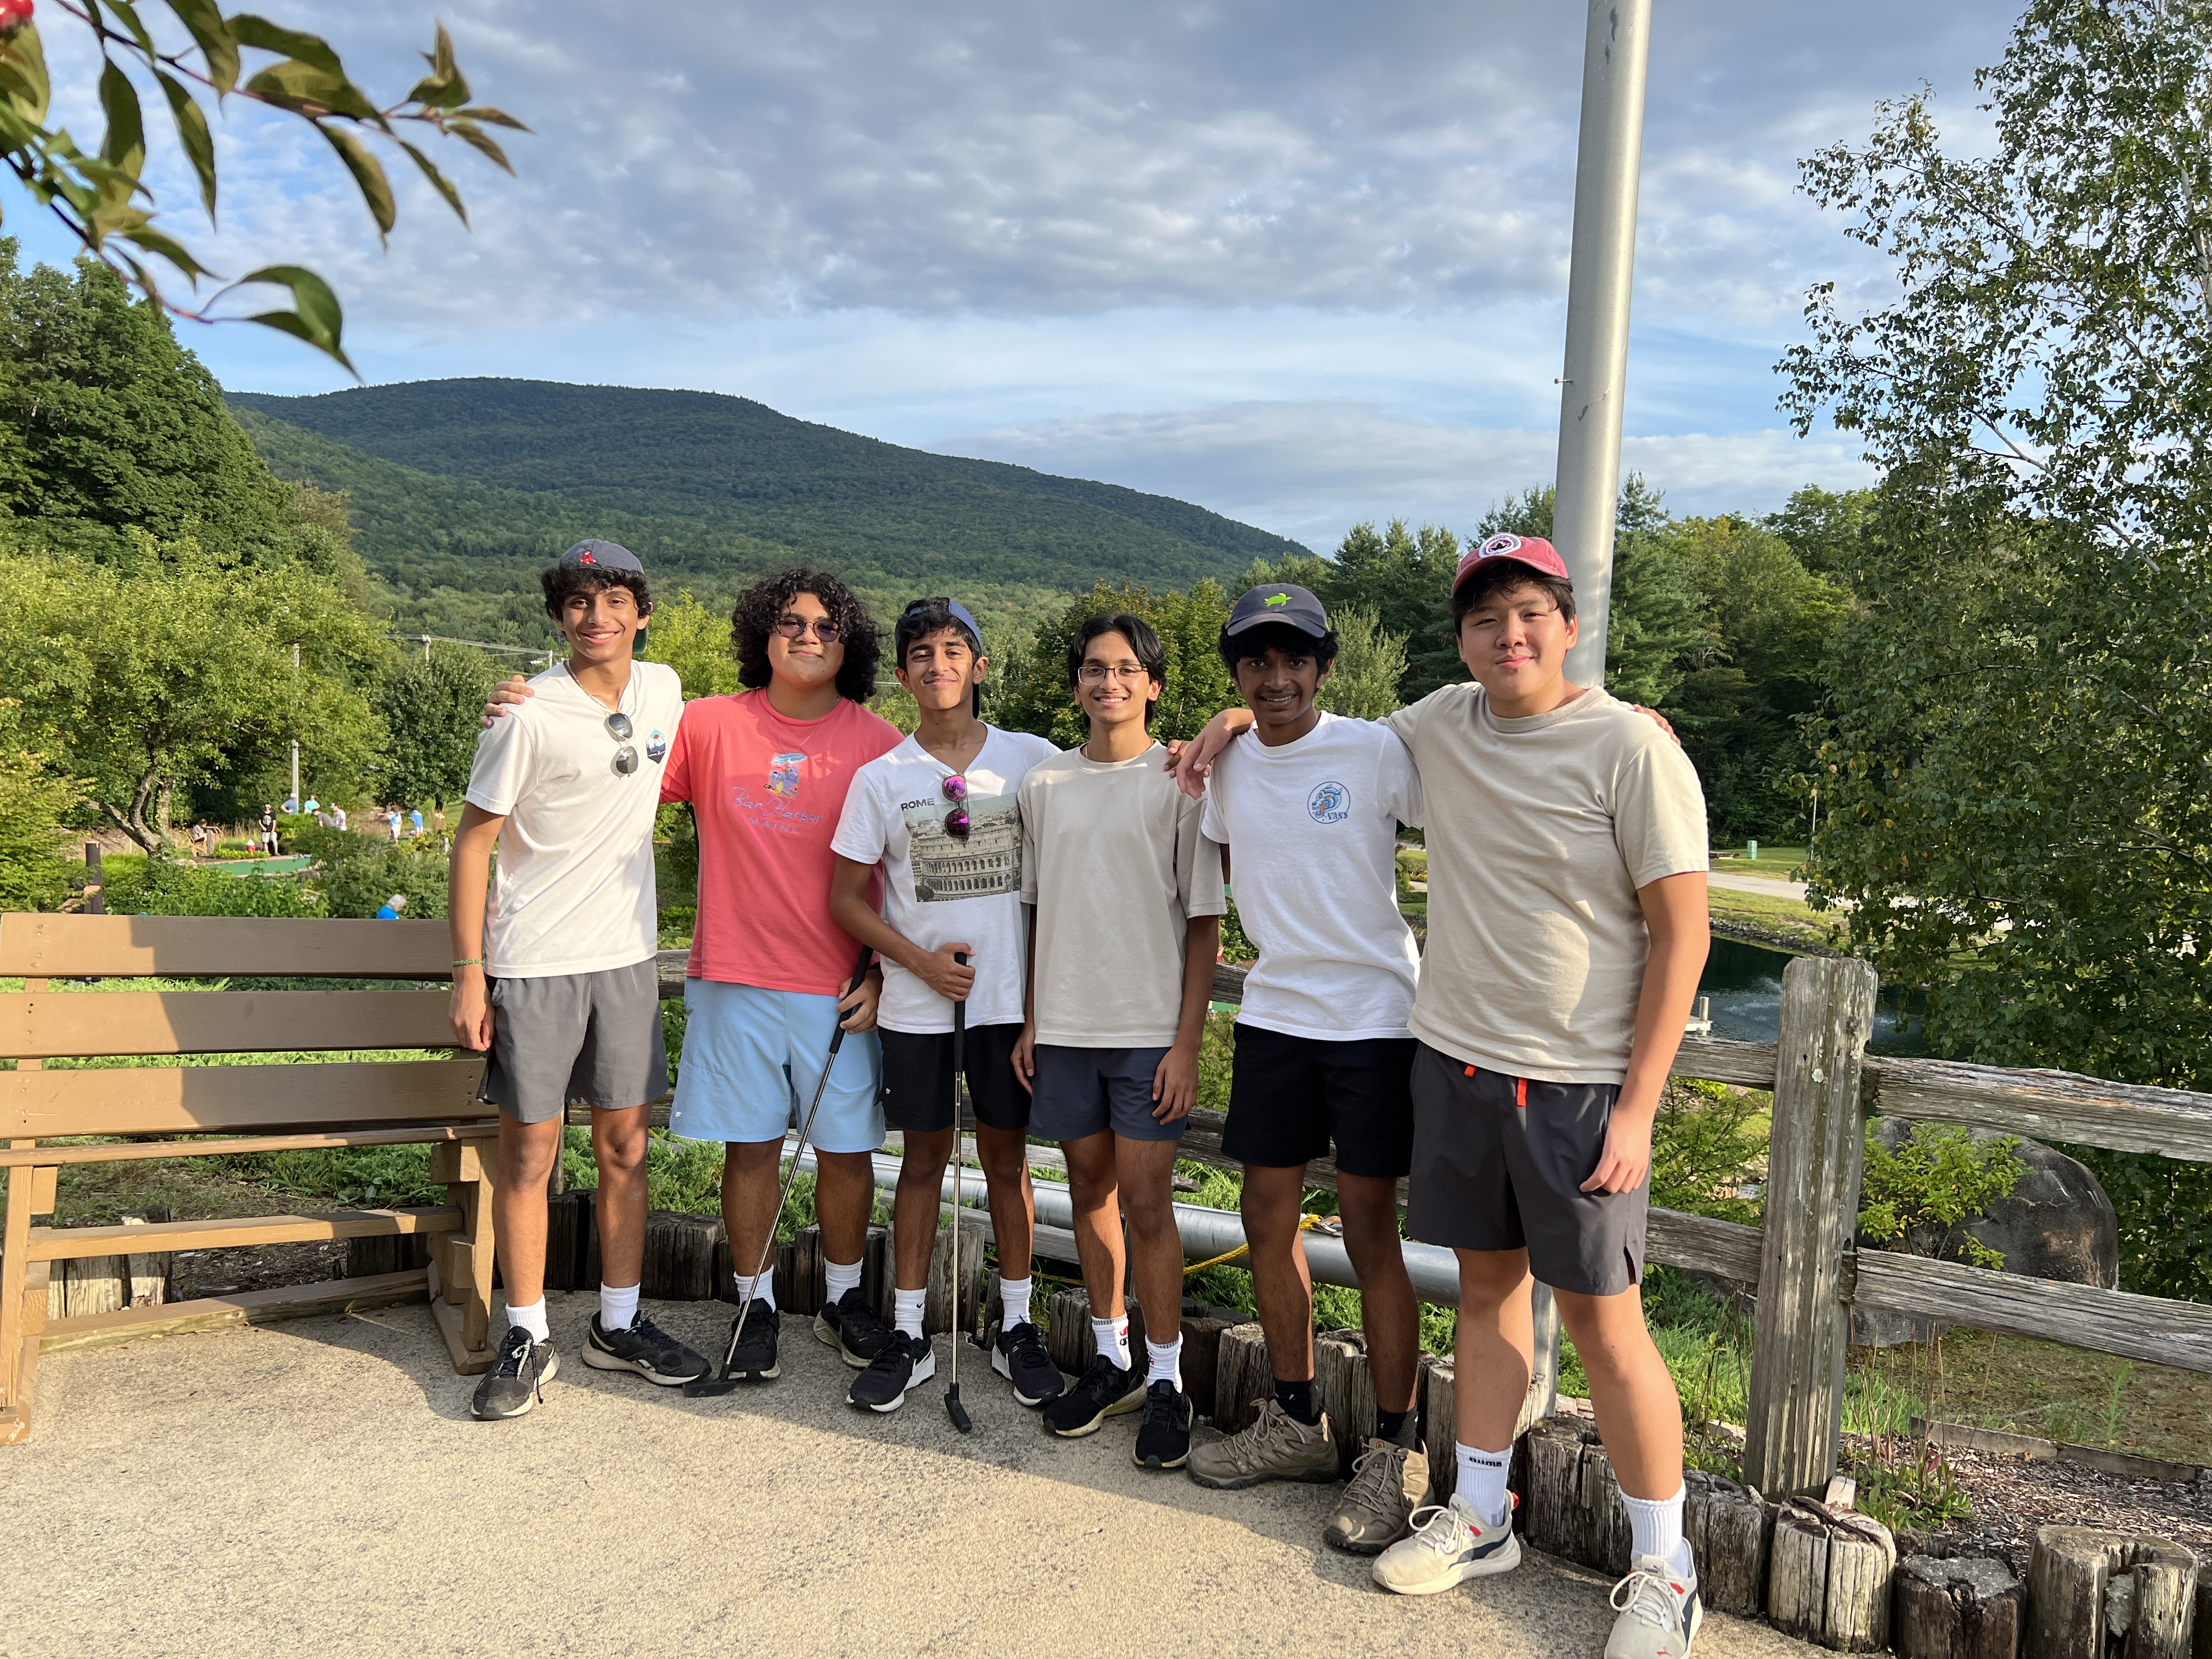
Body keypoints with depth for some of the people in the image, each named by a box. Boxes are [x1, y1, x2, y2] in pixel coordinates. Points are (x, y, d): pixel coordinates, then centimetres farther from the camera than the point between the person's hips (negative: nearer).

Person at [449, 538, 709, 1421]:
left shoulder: (664, 689, 3)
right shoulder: (529, 715, -13)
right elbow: (473, 842, -8)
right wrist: (468, 974, -12)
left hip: (627, 957, 5)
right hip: (532, 963, -5)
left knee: (625, 1145, 11)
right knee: (529, 1153, 4)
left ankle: (618, 1324, 25)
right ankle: (528, 1340, 18)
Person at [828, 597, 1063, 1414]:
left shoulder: (1034, 758, -1)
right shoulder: (879, 779, -1)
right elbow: (846, 897, 3)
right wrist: (922, 961, -9)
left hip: (1013, 995, 0)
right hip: (916, 1002, 0)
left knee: (1007, 1156, 9)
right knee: (925, 1158, 9)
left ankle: (1015, 1325, 23)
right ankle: (909, 1336, 19)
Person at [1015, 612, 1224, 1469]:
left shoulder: (1179, 783, -3)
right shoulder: (1043, 784, 8)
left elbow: (1205, 922, -4)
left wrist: (1187, 1041, -9)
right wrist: (1030, 1019, 9)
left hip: (1150, 1031, -4)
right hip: (1064, 1027, 4)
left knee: (1146, 1202, -3)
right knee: (1090, 1189, 12)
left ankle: (1166, 1380, 12)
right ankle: (1113, 1359, 27)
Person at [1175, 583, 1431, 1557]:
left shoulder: (1375, 752, -10)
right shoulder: (1223, 766, 6)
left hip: (1374, 1015, -5)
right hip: (1272, 1014, 6)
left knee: (1371, 1232, -1)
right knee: (1268, 1219, 10)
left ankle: (1395, 1452, 14)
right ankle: (1297, 1423, 28)